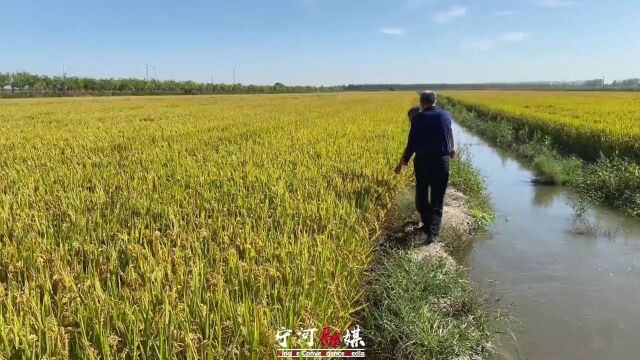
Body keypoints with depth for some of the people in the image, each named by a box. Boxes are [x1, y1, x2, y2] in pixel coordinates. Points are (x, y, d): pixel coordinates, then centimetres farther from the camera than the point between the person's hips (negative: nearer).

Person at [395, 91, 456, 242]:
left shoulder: (417, 118, -5)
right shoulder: (446, 115, 5)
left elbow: (411, 143, -4)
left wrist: (402, 162, 6)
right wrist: (452, 147, 44)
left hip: (422, 160, -2)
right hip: (441, 161, 2)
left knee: (421, 194, 17)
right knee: (438, 198, 5)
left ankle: (427, 224, 22)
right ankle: (433, 231, -1)